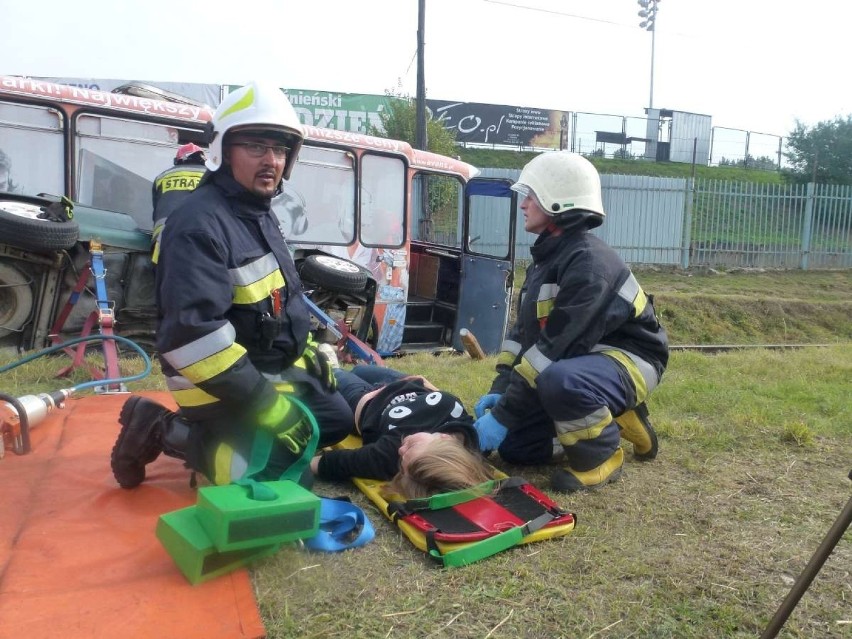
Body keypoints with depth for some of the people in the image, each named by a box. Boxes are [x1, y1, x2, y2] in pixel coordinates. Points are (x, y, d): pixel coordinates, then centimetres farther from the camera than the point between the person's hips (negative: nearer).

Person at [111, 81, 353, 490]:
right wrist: (264, 403, -29)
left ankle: (221, 435, 15)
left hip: (277, 369, 9)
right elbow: (192, 333, -31)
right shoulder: (199, 224, -24)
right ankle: (165, 432, 0)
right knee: (270, 480, -14)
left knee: (337, 419, 17)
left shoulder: (259, 213, 9)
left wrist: (307, 351, 13)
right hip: (224, 386, -9)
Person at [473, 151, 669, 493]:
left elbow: (555, 347, -30)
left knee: (559, 380, -41)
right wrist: (499, 390, -5)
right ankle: (613, 416, 15)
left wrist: (504, 413, -27)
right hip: (581, 360, 9)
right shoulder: (546, 257, 6)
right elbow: (524, 330, 7)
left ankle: (602, 457, -11)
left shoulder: (589, 262, -25)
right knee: (514, 445, 2)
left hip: (628, 360, -9)